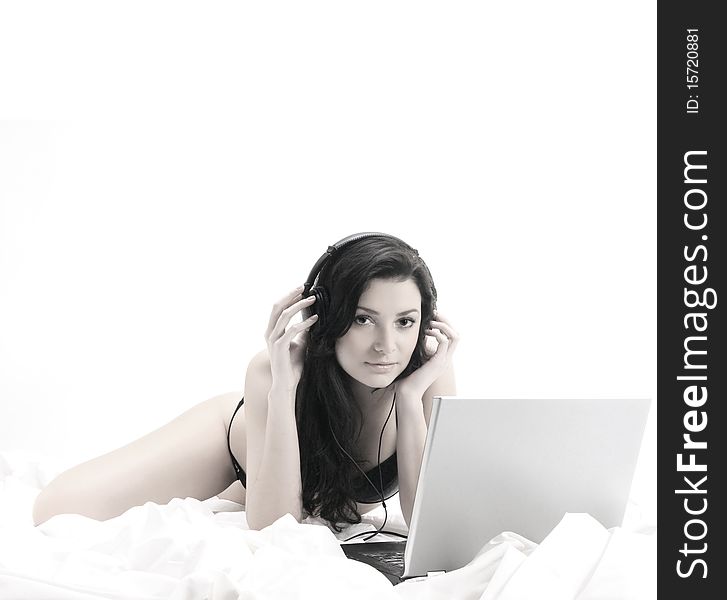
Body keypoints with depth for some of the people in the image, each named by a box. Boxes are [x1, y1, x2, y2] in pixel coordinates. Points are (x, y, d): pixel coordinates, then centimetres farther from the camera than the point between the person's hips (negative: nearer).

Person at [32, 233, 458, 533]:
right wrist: (284, 386, -50)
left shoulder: (429, 373, -36)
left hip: (327, 500, 2)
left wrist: (411, 395, -47)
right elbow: (270, 528, -41)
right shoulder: (270, 372, -39)